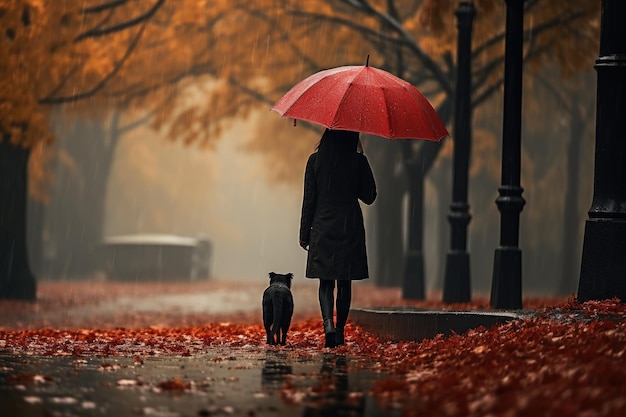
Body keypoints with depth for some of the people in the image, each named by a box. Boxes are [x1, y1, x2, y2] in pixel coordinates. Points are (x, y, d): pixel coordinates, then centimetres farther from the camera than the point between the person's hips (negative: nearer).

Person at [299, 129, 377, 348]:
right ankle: (340, 330, 13)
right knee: (345, 282, 10)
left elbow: (309, 199, -1)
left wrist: (304, 233, 6)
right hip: (350, 229, 0)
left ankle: (328, 323, -18)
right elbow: (369, 196, 5)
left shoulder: (315, 160, -2)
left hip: (323, 228, 0)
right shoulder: (358, 161, -4)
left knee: (326, 281, 3)